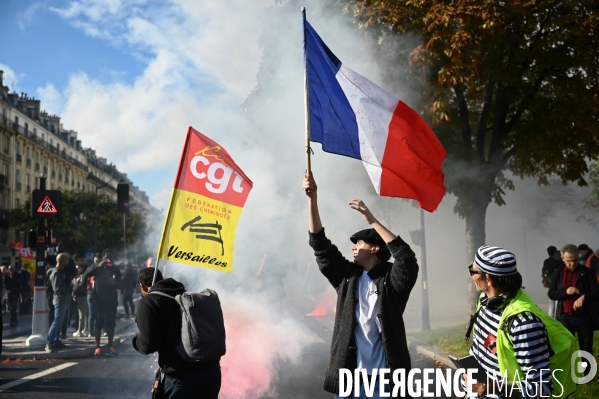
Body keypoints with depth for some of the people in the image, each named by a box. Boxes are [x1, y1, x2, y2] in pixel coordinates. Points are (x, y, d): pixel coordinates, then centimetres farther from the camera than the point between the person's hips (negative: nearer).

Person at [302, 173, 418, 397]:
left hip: (385, 377, -4)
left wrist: (371, 219, -21)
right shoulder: (347, 275, 10)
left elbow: (408, 258, -20)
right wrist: (312, 198, -1)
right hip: (348, 374, 4)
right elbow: (320, 245, 7)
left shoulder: (392, 279, -1)